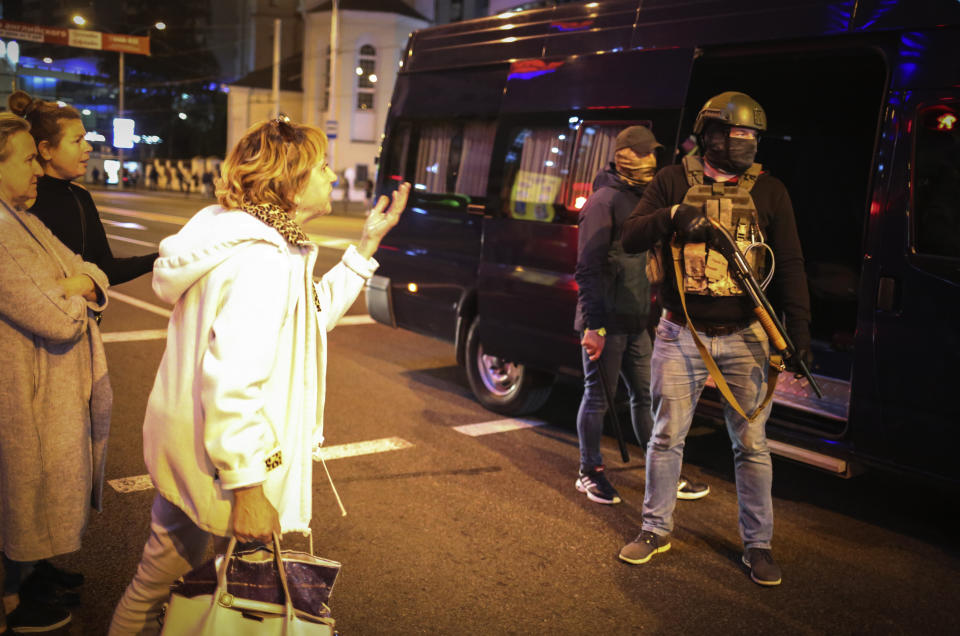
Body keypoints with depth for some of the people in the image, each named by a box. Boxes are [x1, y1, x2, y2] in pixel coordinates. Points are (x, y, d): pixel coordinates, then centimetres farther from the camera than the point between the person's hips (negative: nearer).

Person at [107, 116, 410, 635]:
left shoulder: (247, 238, 7)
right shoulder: (261, 261, -26)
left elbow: (314, 312, 16)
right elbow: (231, 382, -32)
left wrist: (367, 243, 12)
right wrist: (247, 488, -27)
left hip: (183, 440, 10)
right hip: (216, 456, -10)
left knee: (168, 562, 26)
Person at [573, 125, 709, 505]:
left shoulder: (643, 200, 17)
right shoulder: (604, 200, -10)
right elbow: (588, 268, -16)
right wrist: (593, 324, -21)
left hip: (636, 322, 8)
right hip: (607, 323, -8)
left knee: (646, 396, 13)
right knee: (598, 397, 2)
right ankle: (589, 473, 16)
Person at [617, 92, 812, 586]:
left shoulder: (769, 191, 3)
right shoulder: (674, 181, 2)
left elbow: (790, 265, 3)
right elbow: (630, 239, -3)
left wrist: (799, 330, -4)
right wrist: (671, 216, -22)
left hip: (744, 339, 0)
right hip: (681, 336, 0)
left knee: (751, 445, 5)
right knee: (666, 437, 9)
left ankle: (757, 544, 20)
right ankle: (656, 530, 27)